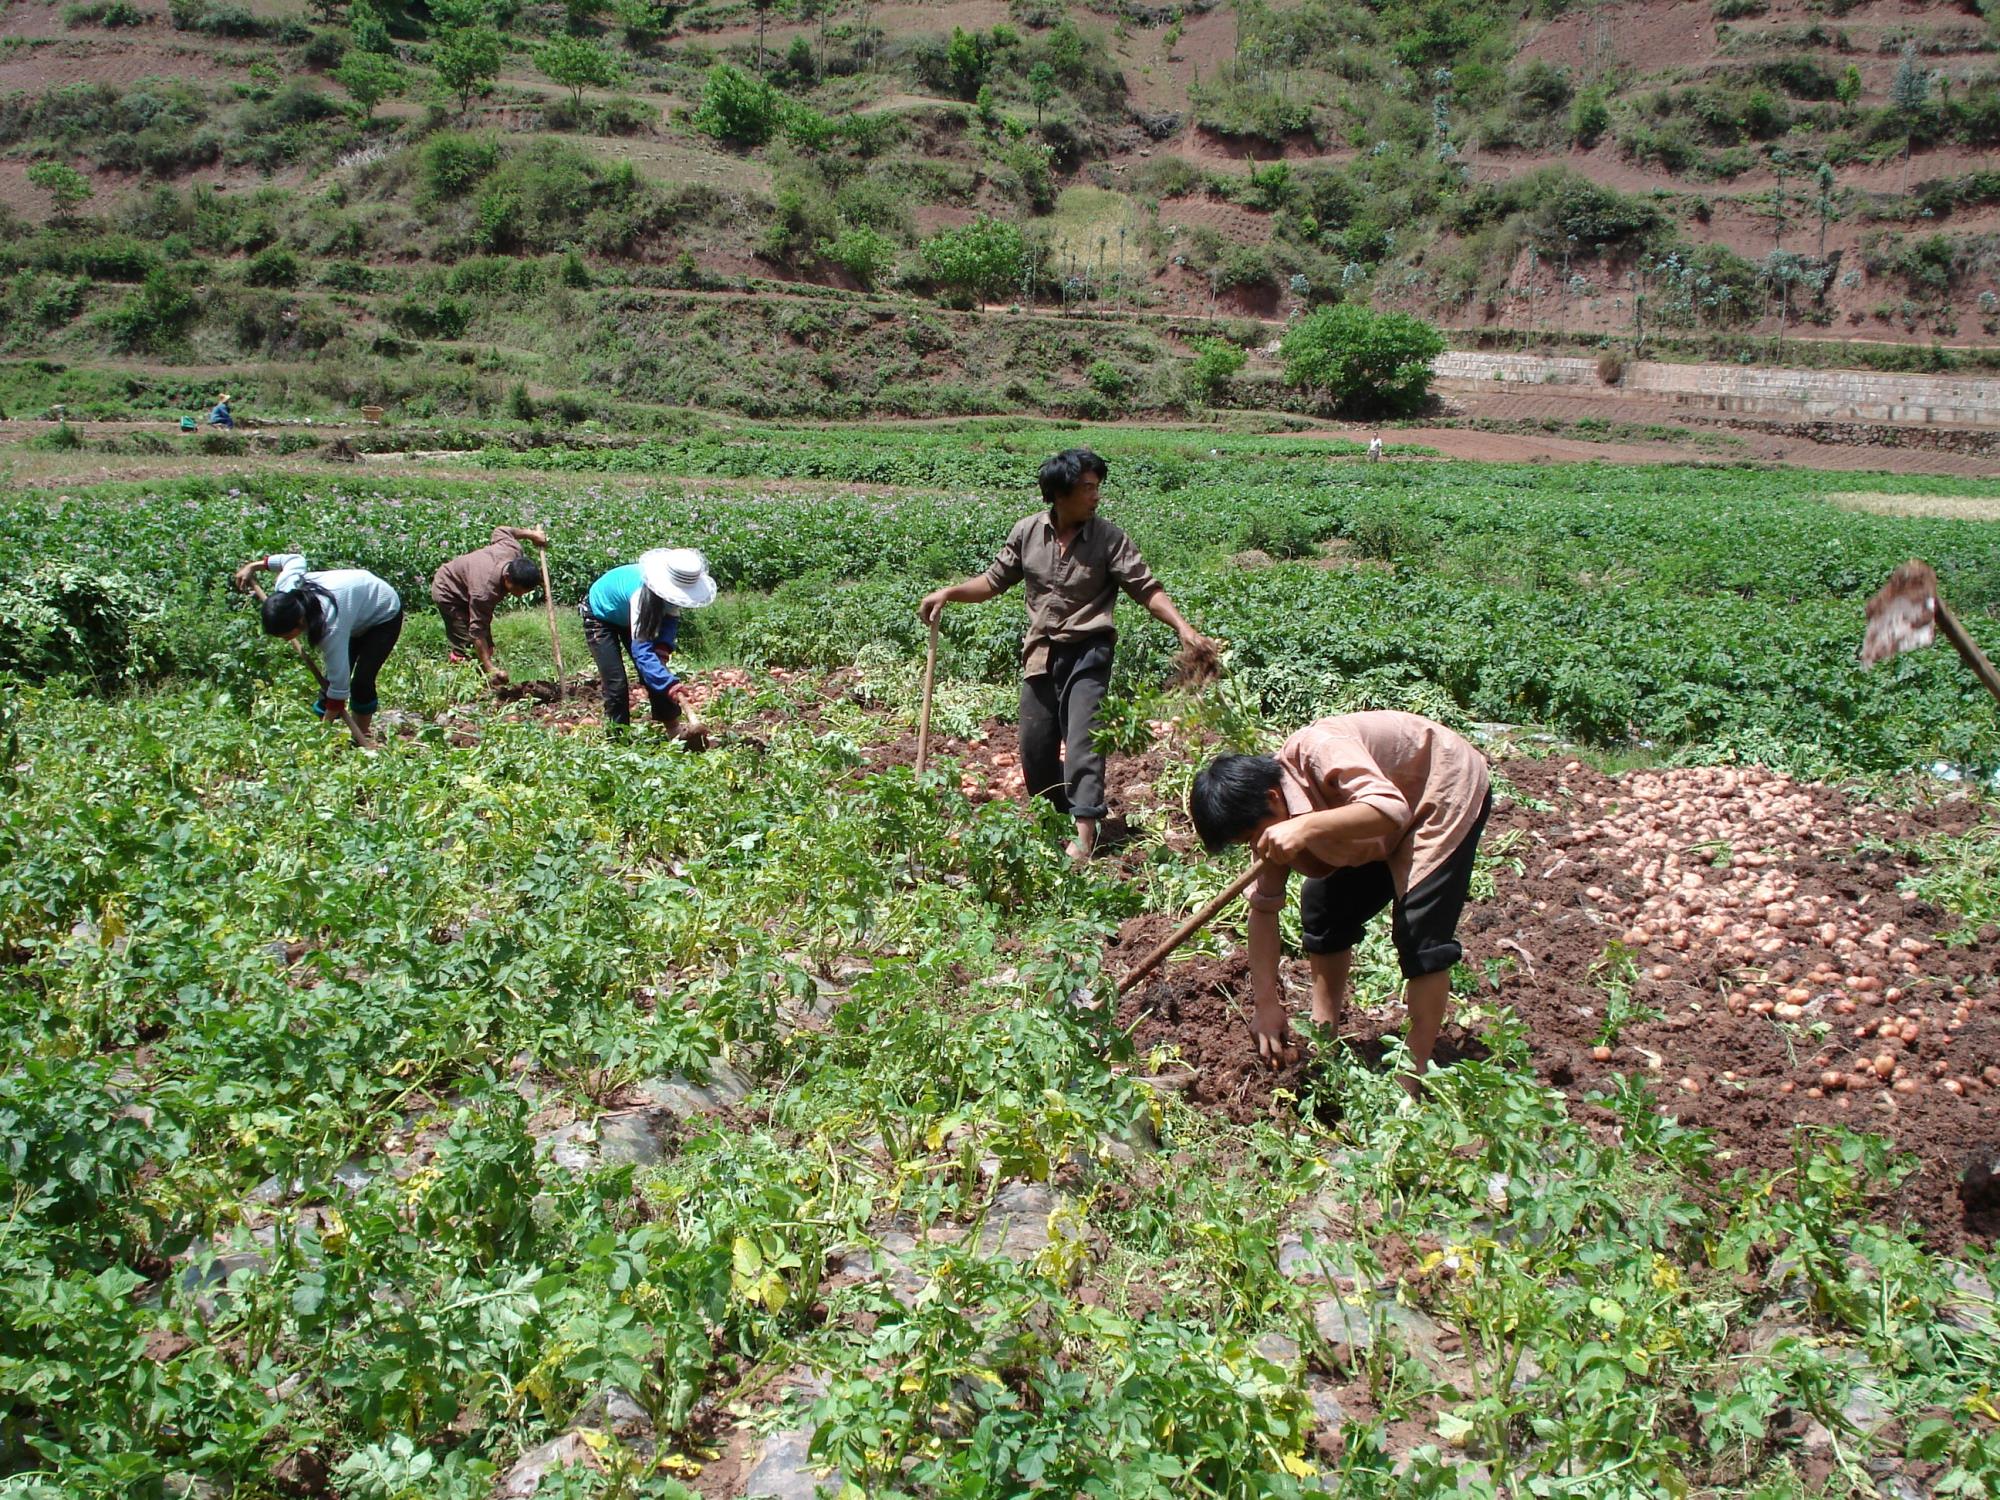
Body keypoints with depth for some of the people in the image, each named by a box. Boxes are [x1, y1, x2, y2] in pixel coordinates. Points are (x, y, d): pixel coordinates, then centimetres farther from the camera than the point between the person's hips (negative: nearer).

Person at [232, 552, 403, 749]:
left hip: (384, 614, -8)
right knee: (331, 680, -3)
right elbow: (295, 559, -2)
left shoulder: (331, 628, -45)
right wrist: (253, 565, 8)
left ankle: (362, 740, 3)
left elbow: (339, 688, -38)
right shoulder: (285, 589, -27)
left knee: (361, 683, -16)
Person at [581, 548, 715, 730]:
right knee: (616, 686, -14)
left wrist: (663, 647, -28)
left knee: (657, 677, 0)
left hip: (627, 616, 6)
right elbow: (641, 650, -49)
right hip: (600, 616, -6)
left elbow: (671, 618, -8)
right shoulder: (641, 594, -45)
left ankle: (674, 731, 6)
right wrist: (670, 684, -60)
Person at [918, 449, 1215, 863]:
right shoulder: (1027, 532, 1)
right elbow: (995, 580, 12)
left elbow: (1147, 589, -9)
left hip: (1088, 653, -4)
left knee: (1082, 743, -12)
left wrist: (1183, 627, -23)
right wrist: (948, 593, -1)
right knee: (1035, 747, 9)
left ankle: (1085, 836, -12)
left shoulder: (1108, 538, -8)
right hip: (1041, 653, 4)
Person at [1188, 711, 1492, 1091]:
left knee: (1420, 932, -18)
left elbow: (1391, 809, -46)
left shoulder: (1319, 750, -36)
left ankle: (1413, 1078, -11)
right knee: (1322, 905, 4)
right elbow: (1264, 906, -6)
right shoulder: (1272, 818, -11)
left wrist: (1307, 826, -55)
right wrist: (1266, 1004, -8)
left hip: (1446, 793, -8)